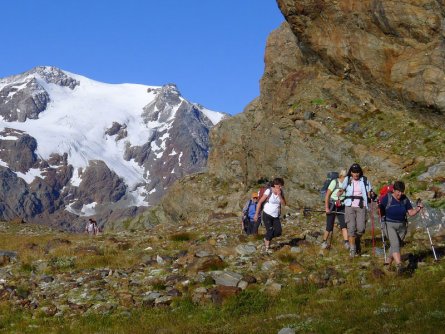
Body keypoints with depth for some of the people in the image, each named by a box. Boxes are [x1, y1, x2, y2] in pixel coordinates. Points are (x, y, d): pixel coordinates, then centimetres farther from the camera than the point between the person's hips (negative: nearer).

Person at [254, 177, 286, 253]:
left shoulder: (281, 192, 1)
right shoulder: (269, 191, -15)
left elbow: (284, 204, -7)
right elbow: (260, 202, -12)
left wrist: (279, 195, -21)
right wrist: (256, 214, -12)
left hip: (276, 216, 5)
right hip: (267, 215, -5)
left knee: (278, 232, -4)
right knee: (270, 231, -10)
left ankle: (267, 239, 23)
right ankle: (267, 248, 8)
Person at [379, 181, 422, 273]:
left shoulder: (405, 199, 2)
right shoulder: (387, 198, -9)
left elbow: (411, 213, 3)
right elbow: (380, 210, -6)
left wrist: (418, 208, -13)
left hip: (402, 226, 5)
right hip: (389, 225, -5)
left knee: (396, 245, 12)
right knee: (395, 243, -22)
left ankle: (388, 262, 33)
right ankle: (399, 265, -36)